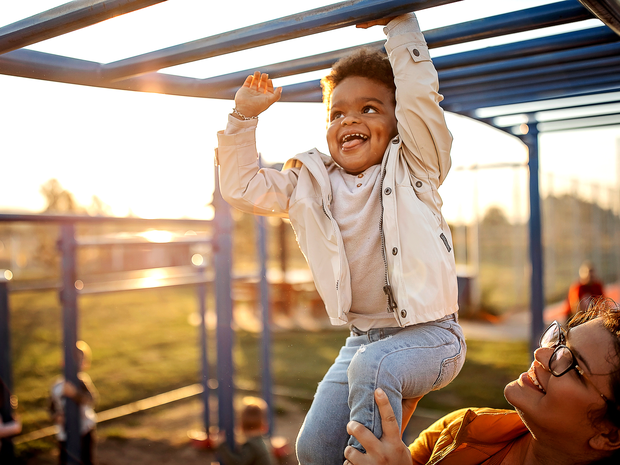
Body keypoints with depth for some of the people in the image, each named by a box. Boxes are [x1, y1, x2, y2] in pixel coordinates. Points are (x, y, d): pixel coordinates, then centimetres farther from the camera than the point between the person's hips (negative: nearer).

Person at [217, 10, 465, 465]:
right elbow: (240, 185, 10)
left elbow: (420, 94, -17)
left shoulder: (411, 167, -3)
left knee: (373, 365, -35)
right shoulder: (310, 184, 8)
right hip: (363, 337, 5)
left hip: (429, 333, -4)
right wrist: (244, 117, 3)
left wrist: (399, 23, -13)